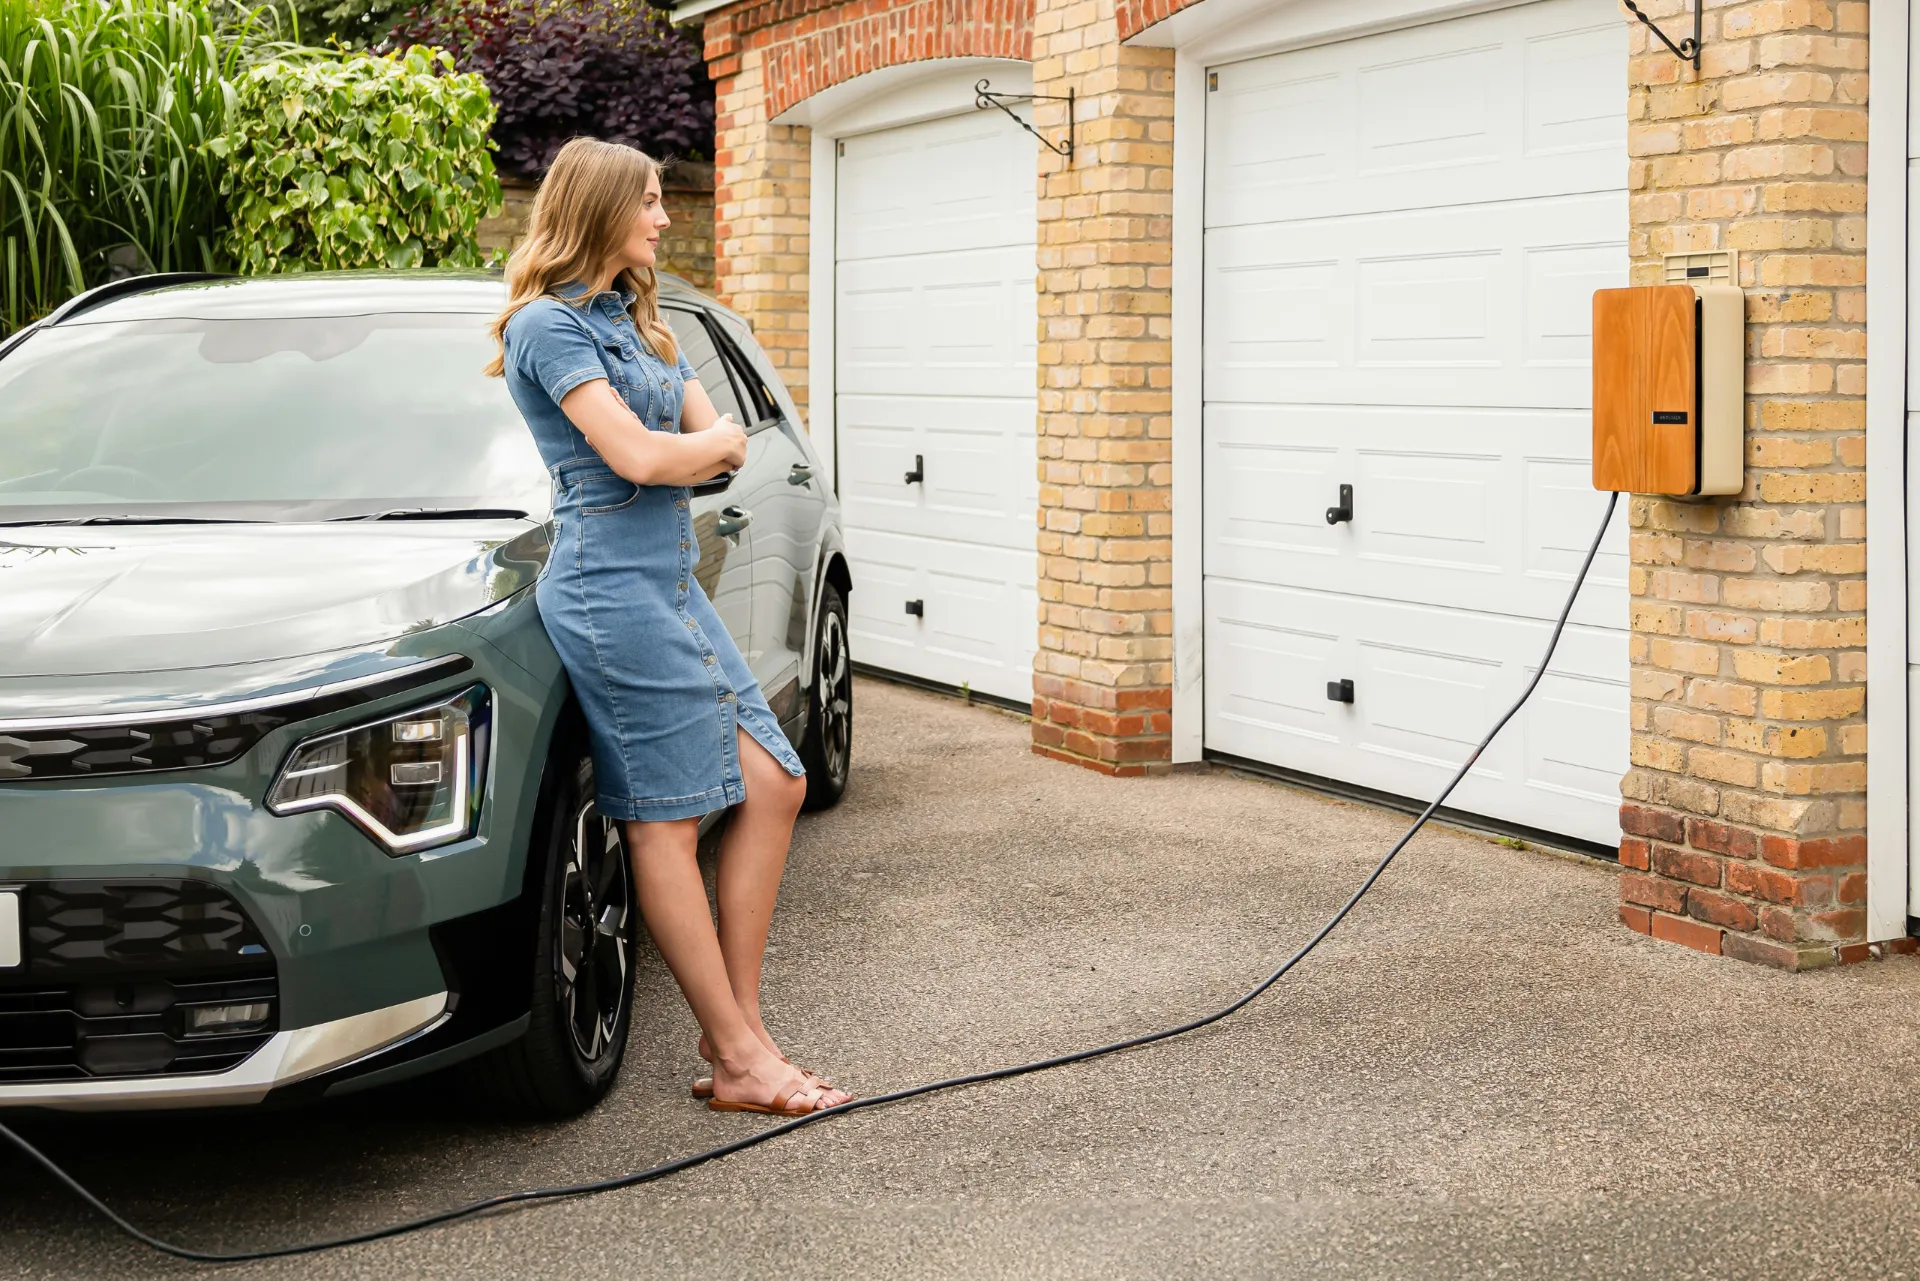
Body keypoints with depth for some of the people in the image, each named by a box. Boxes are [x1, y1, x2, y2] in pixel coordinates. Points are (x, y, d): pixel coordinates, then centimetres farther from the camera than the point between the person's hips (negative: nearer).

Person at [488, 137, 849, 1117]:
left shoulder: (639, 323, 21)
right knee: (665, 822, -6)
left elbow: (723, 450, 15)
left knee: (772, 784, 4)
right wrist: (715, 440, 2)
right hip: (613, 587, -9)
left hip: (672, 581, 9)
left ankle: (735, 1025, 9)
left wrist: (689, 448, -7)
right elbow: (637, 457, -17)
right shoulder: (548, 324, -7)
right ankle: (740, 1059, -3)